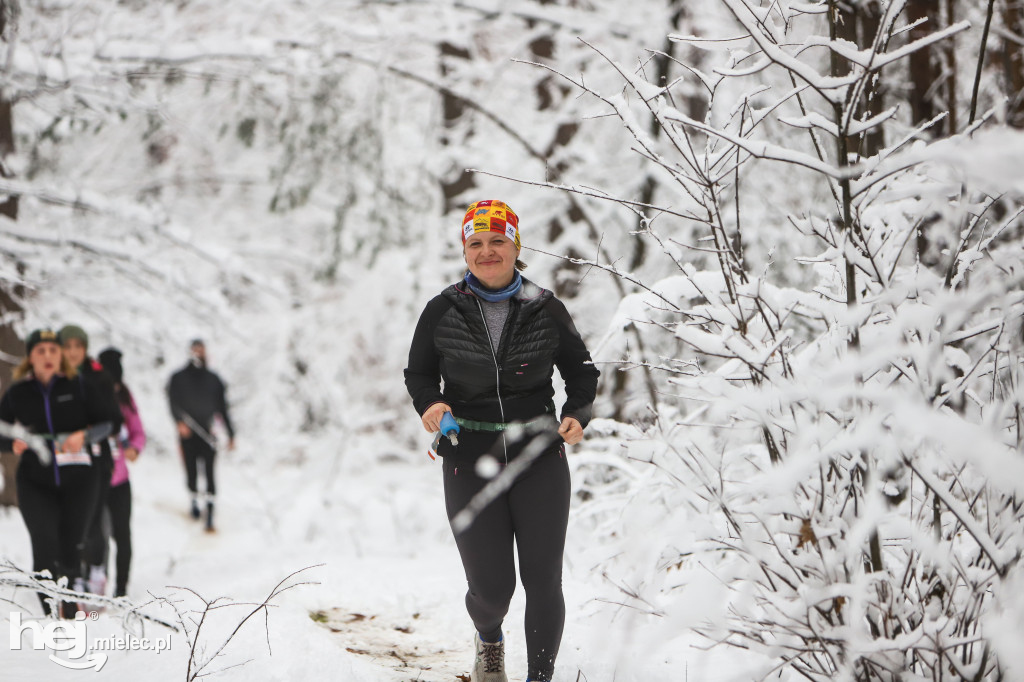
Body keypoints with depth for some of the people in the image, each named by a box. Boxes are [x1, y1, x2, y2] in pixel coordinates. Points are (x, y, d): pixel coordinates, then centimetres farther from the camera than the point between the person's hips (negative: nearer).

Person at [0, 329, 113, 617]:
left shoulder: (78, 388, 4)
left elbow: (104, 423, 6)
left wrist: (84, 436, -14)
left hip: (77, 477, 0)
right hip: (36, 481, 0)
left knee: (71, 546, 1)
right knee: (45, 546, -14)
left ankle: (70, 612, 18)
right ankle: (50, 613, -11)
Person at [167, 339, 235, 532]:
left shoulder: (214, 380, 9)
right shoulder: (178, 378, 6)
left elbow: (223, 408, 11)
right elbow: (173, 402, -4)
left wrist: (230, 434, 9)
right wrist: (180, 421, -22)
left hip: (208, 434, 0)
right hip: (187, 434, 0)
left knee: (209, 472, -9)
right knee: (191, 471, 6)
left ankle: (210, 514, -12)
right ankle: (194, 501, 31)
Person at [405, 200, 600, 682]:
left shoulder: (545, 309, 1)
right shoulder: (442, 311, 0)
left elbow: (582, 371, 13)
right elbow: (419, 372, 12)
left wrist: (576, 415, -6)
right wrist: (430, 403, -10)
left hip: (539, 457, 0)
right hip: (470, 461, 0)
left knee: (542, 581, -3)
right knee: (491, 587, 0)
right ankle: (489, 638, 36)